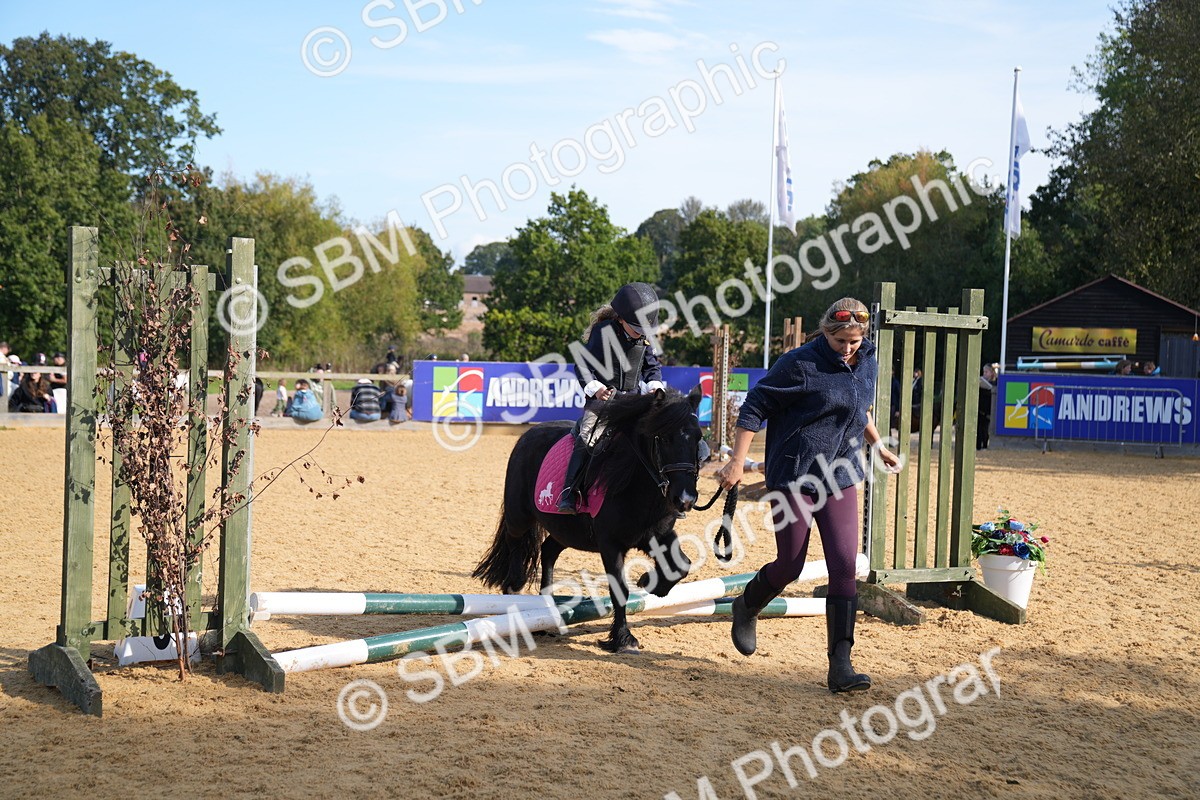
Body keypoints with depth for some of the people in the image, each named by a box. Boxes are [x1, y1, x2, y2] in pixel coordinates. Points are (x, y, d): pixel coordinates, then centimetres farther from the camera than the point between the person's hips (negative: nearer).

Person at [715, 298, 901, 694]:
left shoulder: (867, 363, 6)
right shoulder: (800, 364, -14)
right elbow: (755, 406, -11)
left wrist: (879, 447, 31)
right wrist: (737, 462, -15)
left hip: (840, 479, 5)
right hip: (793, 478, -5)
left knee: (844, 567, -6)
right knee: (789, 567, 4)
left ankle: (840, 666, -4)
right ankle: (746, 609, 38)